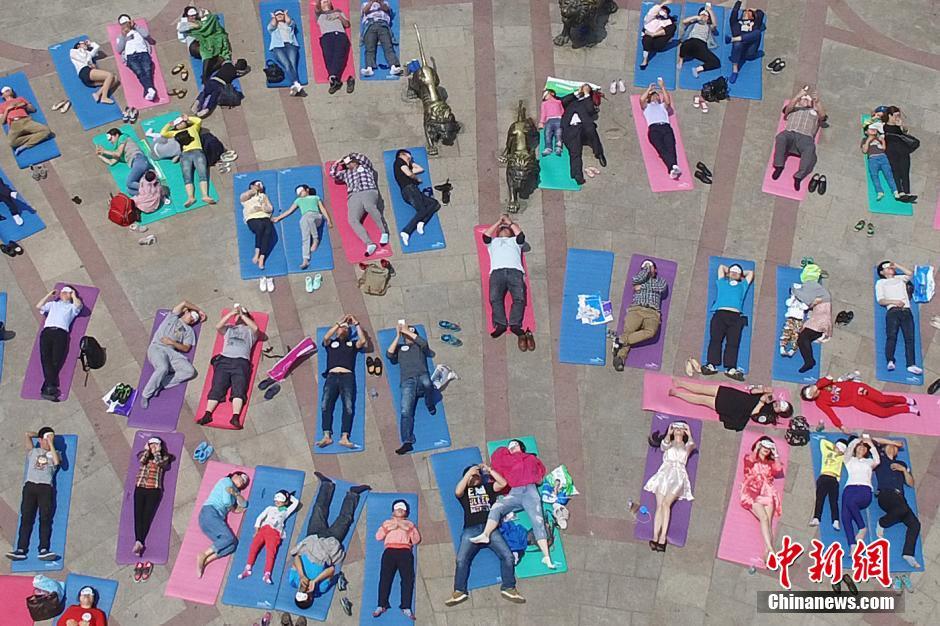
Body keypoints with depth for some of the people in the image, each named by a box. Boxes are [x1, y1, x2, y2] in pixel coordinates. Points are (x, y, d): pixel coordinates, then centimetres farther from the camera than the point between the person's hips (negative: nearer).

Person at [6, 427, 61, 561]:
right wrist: (40, 435, 26)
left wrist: (51, 444, 1)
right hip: (30, 485, 2)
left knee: (45, 518, -12)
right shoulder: (33, 451, 23)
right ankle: (21, 550, -15)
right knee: (26, 518, -8)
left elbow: (57, 462, -3)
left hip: (46, 487, -1)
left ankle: (43, 550, -22)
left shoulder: (54, 453, 19)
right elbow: (27, 435, 13)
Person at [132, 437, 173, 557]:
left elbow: (160, 463, -9)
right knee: (138, 515, -12)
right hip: (140, 489, 2)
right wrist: (147, 450, 4)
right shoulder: (143, 455, 18)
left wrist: (157, 452, 2)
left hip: (154, 490, -2)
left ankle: (139, 542, -21)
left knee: (147, 516, -12)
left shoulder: (164, 458, 13)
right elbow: (142, 460, -4)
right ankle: (138, 542, -22)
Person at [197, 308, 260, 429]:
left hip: (241, 361, -1)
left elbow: (255, 327, 4)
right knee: (217, 387, -16)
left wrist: (243, 315, 8)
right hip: (224, 360, 1)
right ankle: (207, 414, -29)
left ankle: (235, 417, -37)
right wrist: (231, 313, 3)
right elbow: (218, 327, 9)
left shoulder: (250, 331, 29)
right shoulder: (228, 328, 32)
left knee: (239, 389, -21)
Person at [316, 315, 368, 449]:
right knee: (325, 405, -19)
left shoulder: (353, 344, 26)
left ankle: (344, 438, -28)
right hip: (332, 376, 0)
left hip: (347, 377, 0)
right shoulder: (331, 343, 25)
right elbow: (326, 337, 3)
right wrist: (340, 322, 6)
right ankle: (327, 436, -26)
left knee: (348, 407, -19)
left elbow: (363, 341, 6)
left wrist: (356, 324, 10)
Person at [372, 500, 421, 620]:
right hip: (390, 551, 0)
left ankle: (406, 607, -26)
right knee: (385, 576, -19)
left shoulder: (410, 524, 28)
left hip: (405, 551, 0)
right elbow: (378, 536, 15)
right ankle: (381, 606, -23)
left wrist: (408, 529, -1)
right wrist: (388, 528, 2)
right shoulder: (387, 522, 29)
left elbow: (416, 540, 15)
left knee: (408, 578, -20)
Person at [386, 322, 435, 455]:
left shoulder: (419, 346, 25)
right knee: (406, 411, -17)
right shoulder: (399, 348, 27)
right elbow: (389, 354, 8)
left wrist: (407, 331, 4)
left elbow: (424, 342, 1)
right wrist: (397, 336, 6)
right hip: (407, 381, 1)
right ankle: (407, 442, -25)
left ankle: (430, 406, -10)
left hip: (421, 376, -1)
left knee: (427, 383, -40)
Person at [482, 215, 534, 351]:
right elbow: (485, 236, 19)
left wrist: (510, 222, 28)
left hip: (515, 270, 0)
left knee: (519, 298, -27)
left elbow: (521, 235, 17)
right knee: (494, 298, -28)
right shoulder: (493, 241, 38)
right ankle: (500, 324, -38)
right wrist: (499, 222, 29)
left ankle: (515, 325, -39)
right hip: (497, 271, 0)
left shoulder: (515, 241, 38)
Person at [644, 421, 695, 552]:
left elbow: (692, 446, -4)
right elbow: (664, 446, -3)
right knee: (659, 505, -12)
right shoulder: (668, 443, 22)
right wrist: (669, 434, -12)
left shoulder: (686, 446, 21)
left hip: (678, 476, -2)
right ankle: (655, 537, -17)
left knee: (666, 503, -23)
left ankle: (663, 538, -28)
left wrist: (689, 435, -13)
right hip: (664, 474, 2)